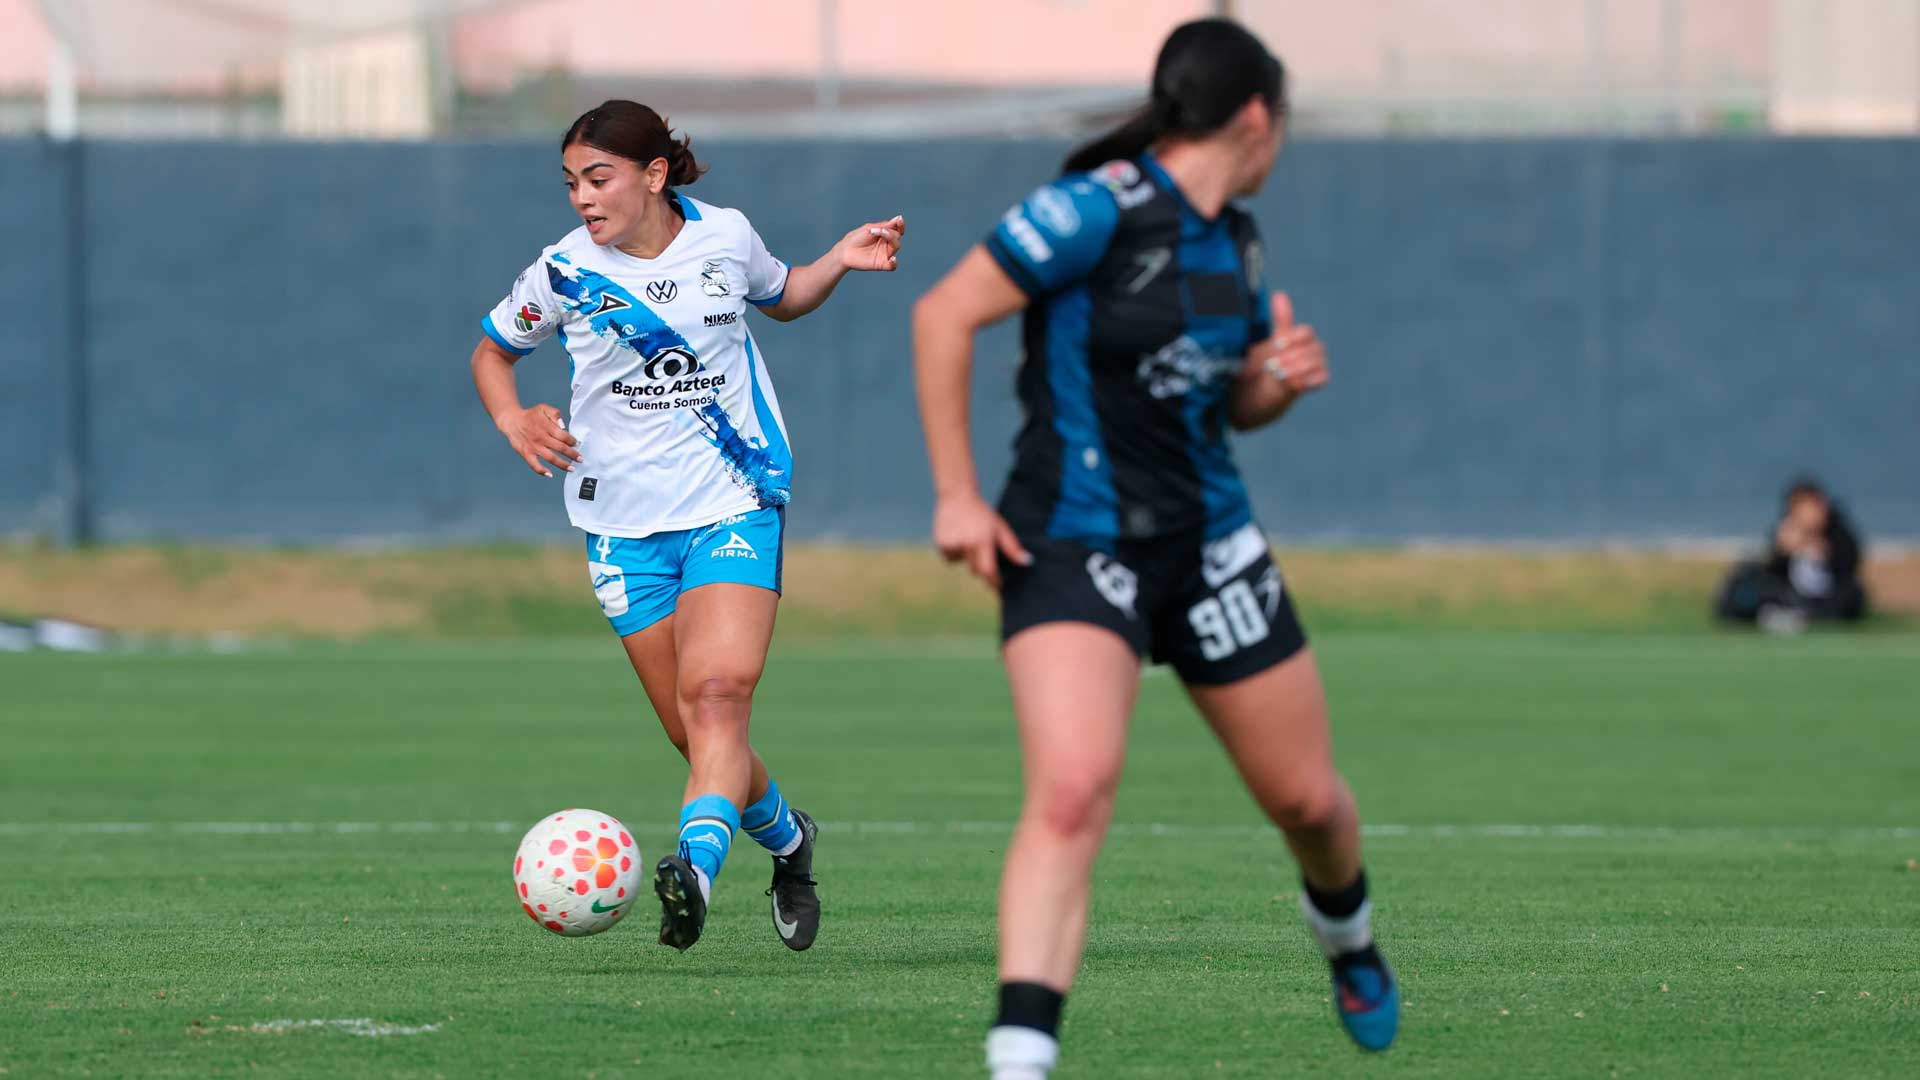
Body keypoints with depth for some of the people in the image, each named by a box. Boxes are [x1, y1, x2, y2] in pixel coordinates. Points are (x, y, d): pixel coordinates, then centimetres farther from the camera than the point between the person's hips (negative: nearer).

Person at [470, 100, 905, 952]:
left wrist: (841, 261, 4)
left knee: (718, 693, -24)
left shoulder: (724, 237, 0)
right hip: (625, 522, 1)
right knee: (693, 730, 3)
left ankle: (695, 869, -39)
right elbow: (493, 351, 15)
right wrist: (513, 420, -4)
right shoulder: (564, 272, -2)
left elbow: (781, 297, 22)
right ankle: (785, 838, 31)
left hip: (734, 505, -1)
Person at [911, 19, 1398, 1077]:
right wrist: (956, 494, -16)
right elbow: (945, 313, -16)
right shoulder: (1101, 209, -16)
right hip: (1072, 544, -7)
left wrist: (1279, 378, -1)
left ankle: (1345, 933, 48)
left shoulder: (1234, 241, 9)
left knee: (1306, 798, 14)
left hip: (1208, 541, 7)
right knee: (1070, 790, -26)